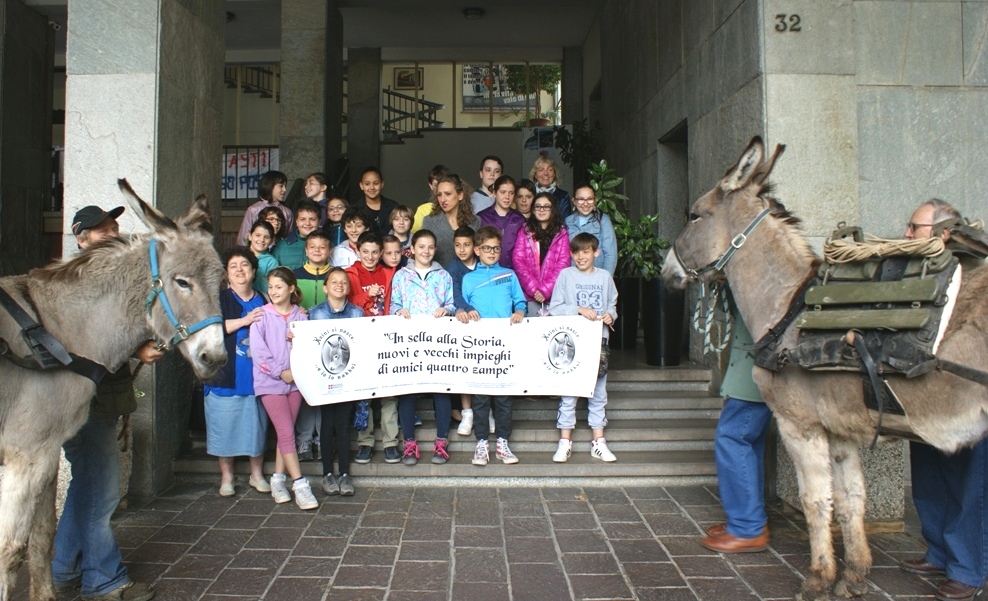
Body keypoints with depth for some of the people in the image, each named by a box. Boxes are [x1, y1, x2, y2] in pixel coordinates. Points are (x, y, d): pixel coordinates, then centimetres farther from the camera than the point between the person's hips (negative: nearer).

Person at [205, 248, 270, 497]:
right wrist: (244, 321, -19)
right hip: (225, 377, -2)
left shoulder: (264, 303, 11)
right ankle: (226, 477, 18)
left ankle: (257, 475, 21)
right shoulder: (220, 299, 1)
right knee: (224, 427, 4)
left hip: (256, 378, 2)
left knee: (257, 426, 7)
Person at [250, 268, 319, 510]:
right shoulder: (262, 316, -4)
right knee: (286, 432, -7)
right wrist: (280, 372, -13)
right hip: (271, 381, -3)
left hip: (296, 380, 4)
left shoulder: (301, 315, 6)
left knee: (285, 432, 10)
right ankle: (300, 485, -4)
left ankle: (278, 480, 22)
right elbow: (258, 351, -9)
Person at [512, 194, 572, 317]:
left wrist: (545, 290, -9)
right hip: (529, 295, 0)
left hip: (554, 294, 0)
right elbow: (518, 261, 2)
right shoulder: (525, 232, 11)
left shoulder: (561, 233, 9)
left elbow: (563, 263, 1)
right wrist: (534, 289, -10)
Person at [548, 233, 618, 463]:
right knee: (568, 392, 1)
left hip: (598, 340, 3)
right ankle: (565, 442, 8)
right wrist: (579, 309, -16)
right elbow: (554, 308, -5)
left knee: (598, 393, 8)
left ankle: (599, 442, 16)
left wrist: (610, 315, -7)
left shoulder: (605, 277, 9)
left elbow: (612, 305, 14)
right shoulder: (565, 275, 1)